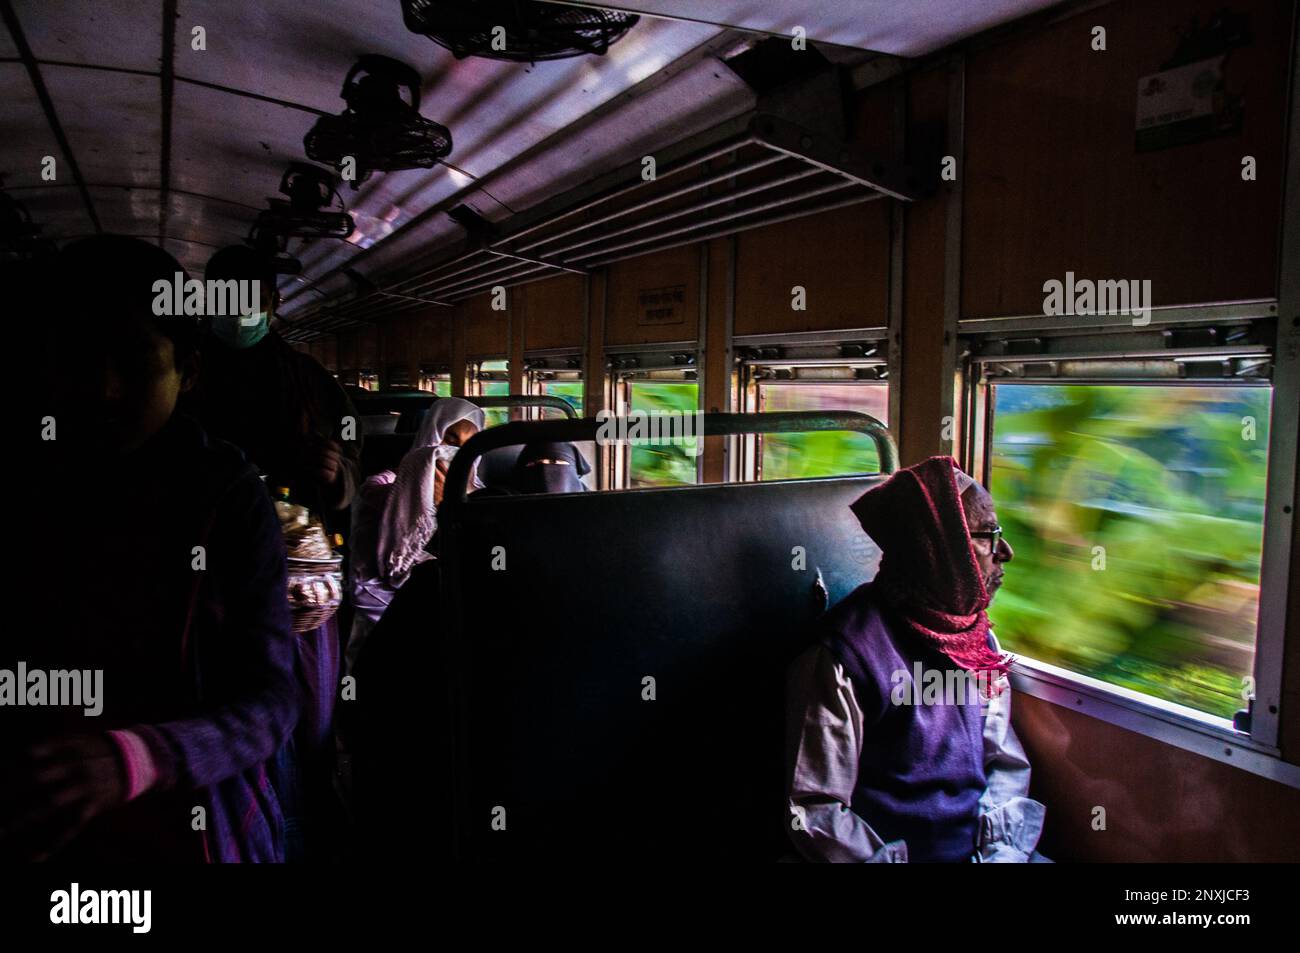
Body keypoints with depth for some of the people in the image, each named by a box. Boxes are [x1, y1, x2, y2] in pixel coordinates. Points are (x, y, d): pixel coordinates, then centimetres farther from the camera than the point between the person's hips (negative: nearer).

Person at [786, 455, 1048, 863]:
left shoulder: (978, 638, 7)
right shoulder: (841, 660, -16)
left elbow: (1006, 762, 11)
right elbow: (813, 813, -13)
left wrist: (1001, 850, -5)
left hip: (983, 847, 5)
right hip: (894, 852, -5)